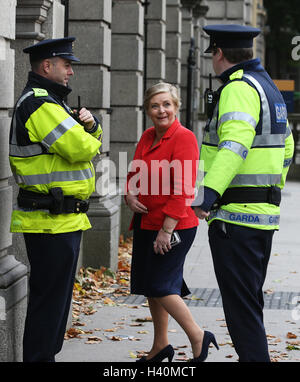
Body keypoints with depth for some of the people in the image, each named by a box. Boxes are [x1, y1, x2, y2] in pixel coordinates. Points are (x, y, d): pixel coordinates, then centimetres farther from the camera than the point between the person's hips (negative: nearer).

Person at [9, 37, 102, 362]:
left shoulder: (47, 101, 20)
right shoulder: (40, 104, -15)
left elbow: (89, 139, 24)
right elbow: (81, 148, -23)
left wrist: (89, 125, 2)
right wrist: (90, 138, -1)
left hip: (60, 218, 11)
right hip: (53, 221, -11)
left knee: (55, 296, 16)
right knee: (50, 297, -7)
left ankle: (43, 356, 24)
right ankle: (39, 357, -2)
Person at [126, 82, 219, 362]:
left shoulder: (184, 138, -14)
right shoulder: (147, 137, 9)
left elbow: (183, 190, -19)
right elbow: (135, 173, 23)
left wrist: (167, 229, -21)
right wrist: (130, 196, 1)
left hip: (175, 226, -8)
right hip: (146, 222, 8)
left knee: (160, 287, -9)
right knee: (150, 286, 13)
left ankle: (198, 338, 7)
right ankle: (160, 346, 27)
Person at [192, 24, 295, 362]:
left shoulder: (238, 88, -13)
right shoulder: (268, 87, 18)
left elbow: (235, 144, -29)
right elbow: (285, 147, 26)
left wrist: (209, 191, -39)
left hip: (234, 216, -10)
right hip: (264, 214, 10)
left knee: (240, 305, -8)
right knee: (251, 301, 17)